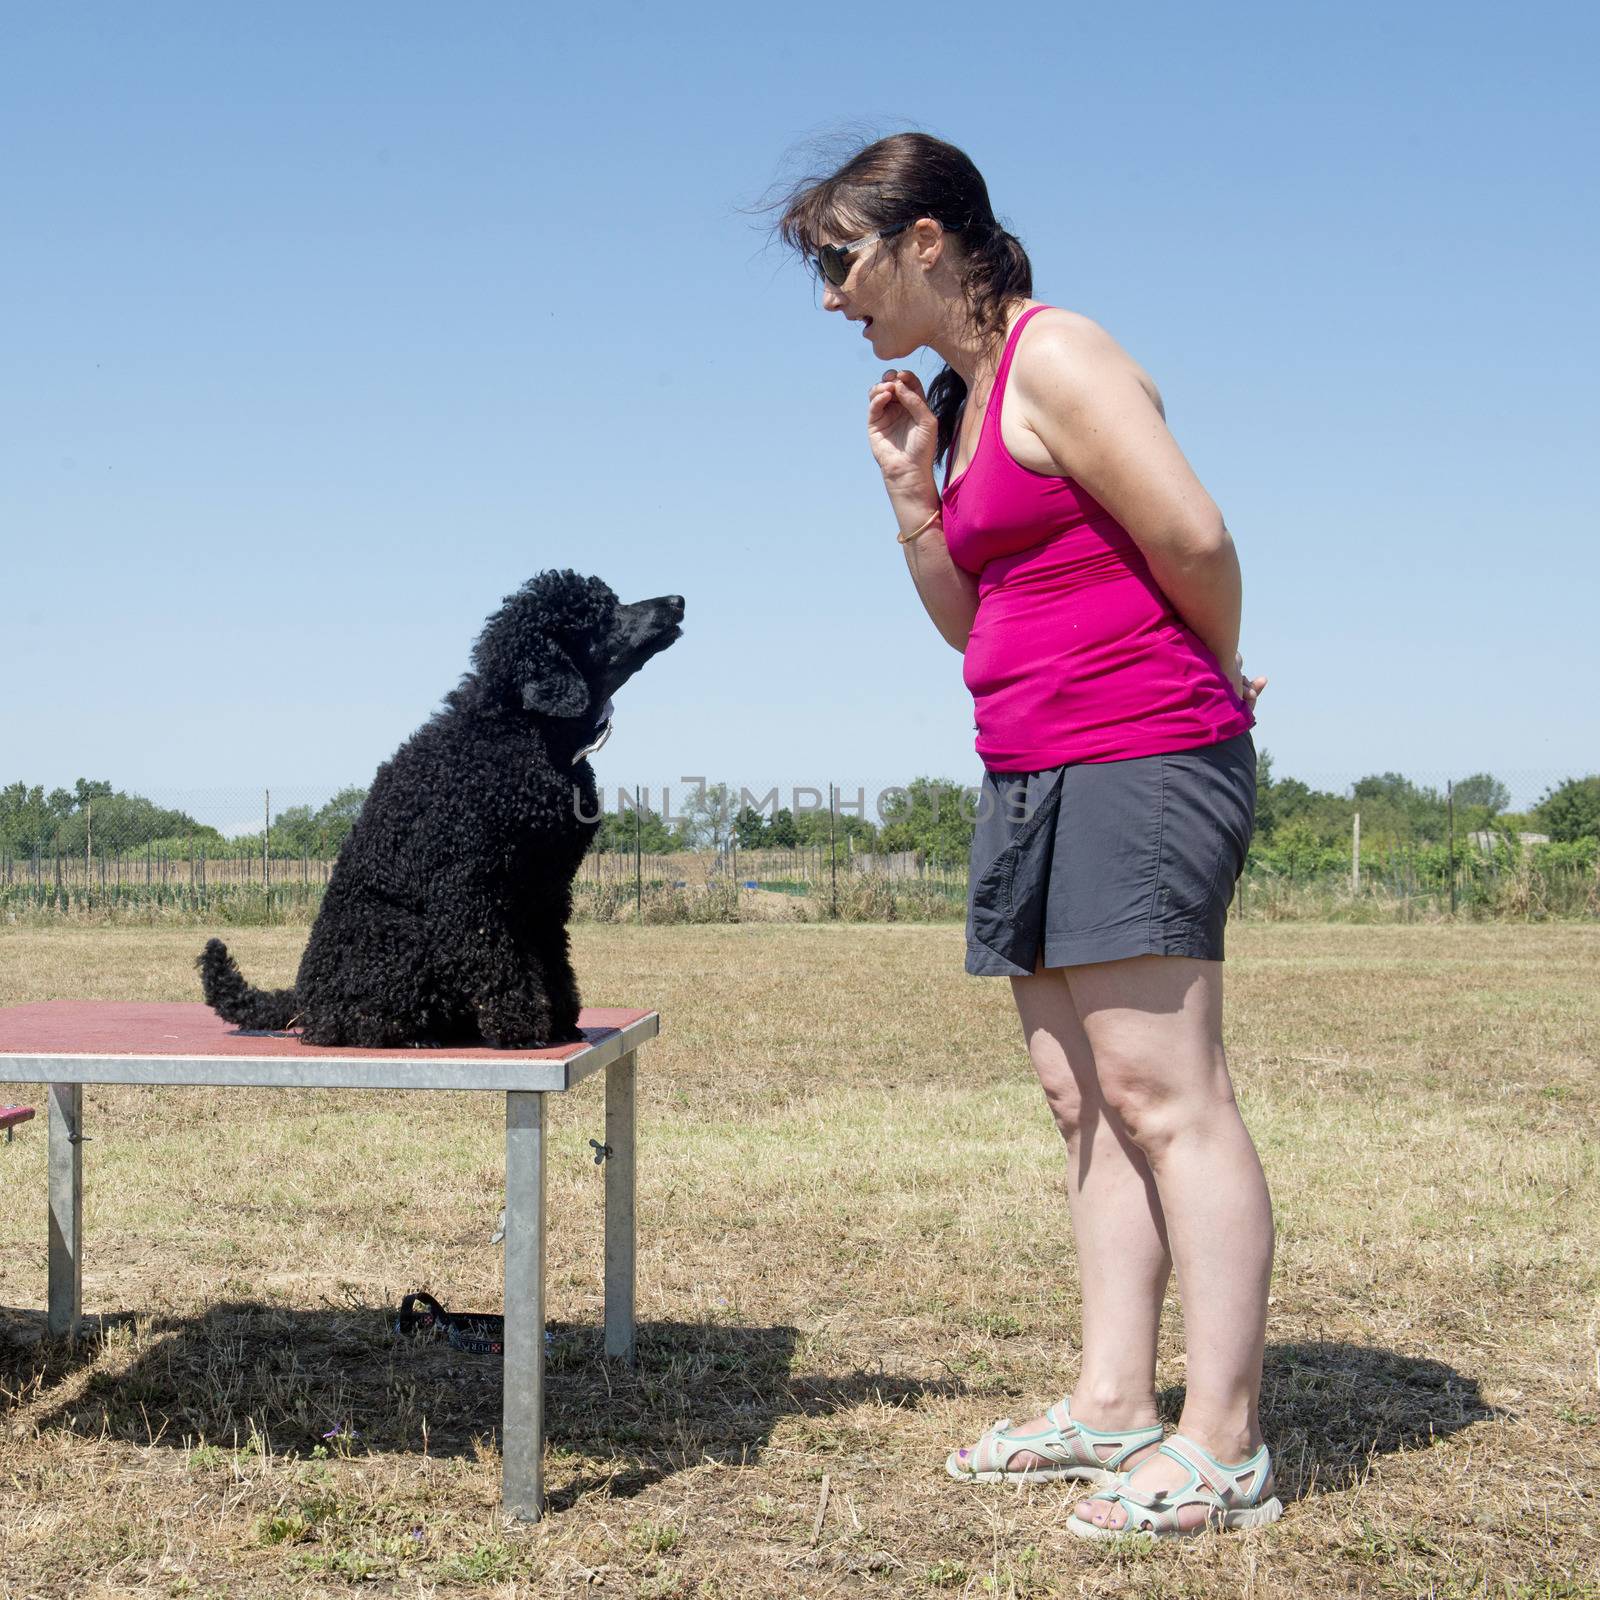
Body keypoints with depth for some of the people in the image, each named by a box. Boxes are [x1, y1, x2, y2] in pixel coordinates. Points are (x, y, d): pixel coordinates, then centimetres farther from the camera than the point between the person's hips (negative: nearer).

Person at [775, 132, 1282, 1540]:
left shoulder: (1054, 356, -10)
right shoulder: (955, 397, 17)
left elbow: (1197, 541, -15)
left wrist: (1211, 687, 2)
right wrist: (907, 485, 7)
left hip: (1140, 762, -10)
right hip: (1035, 777, 10)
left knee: (1164, 1095, -10)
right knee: (1085, 1101, 9)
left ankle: (1224, 1444, -5)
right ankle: (1114, 1405, 15)